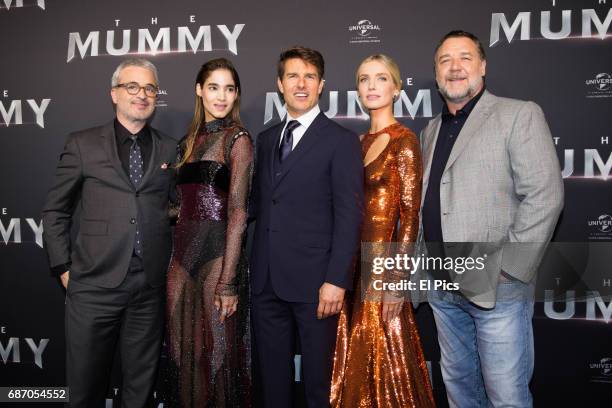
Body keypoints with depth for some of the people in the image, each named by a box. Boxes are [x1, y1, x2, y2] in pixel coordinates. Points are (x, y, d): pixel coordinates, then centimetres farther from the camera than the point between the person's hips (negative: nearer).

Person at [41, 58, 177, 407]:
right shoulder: (82, 144, 4)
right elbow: (55, 212, 8)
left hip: (151, 287, 2)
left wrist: (170, 261, 5)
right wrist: (64, 269, 2)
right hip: (95, 285, -1)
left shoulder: (169, 149, 9)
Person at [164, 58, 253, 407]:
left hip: (218, 253, -6)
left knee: (218, 350, 2)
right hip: (184, 253, 6)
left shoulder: (237, 139, -6)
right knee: (181, 347, 13)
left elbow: (237, 212, -13)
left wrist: (228, 282, -17)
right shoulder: (191, 140, 14)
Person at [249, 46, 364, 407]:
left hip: (313, 282, -5)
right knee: (273, 374, 16)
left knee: (318, 376, 9)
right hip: (267, 280, 5)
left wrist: (336, 280, -16)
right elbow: (258, 202, 15)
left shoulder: (341, 141, -4)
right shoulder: (266, 139, 13)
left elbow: (349, 216, -10)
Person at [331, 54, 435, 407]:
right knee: (358, 362, 16)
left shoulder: (404, 140, -8)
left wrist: (396, 278, -17)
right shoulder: (361, 141, 12)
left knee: (387, 363, 4)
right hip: (357, 262, 7)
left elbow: (411, 215, -12)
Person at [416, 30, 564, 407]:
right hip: (444, 288, 6)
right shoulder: (431, 130, 15)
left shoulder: (520, 115, -4)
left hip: (497, 288, -6)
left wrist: (509, 270, -15)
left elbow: (545, 196, -12)